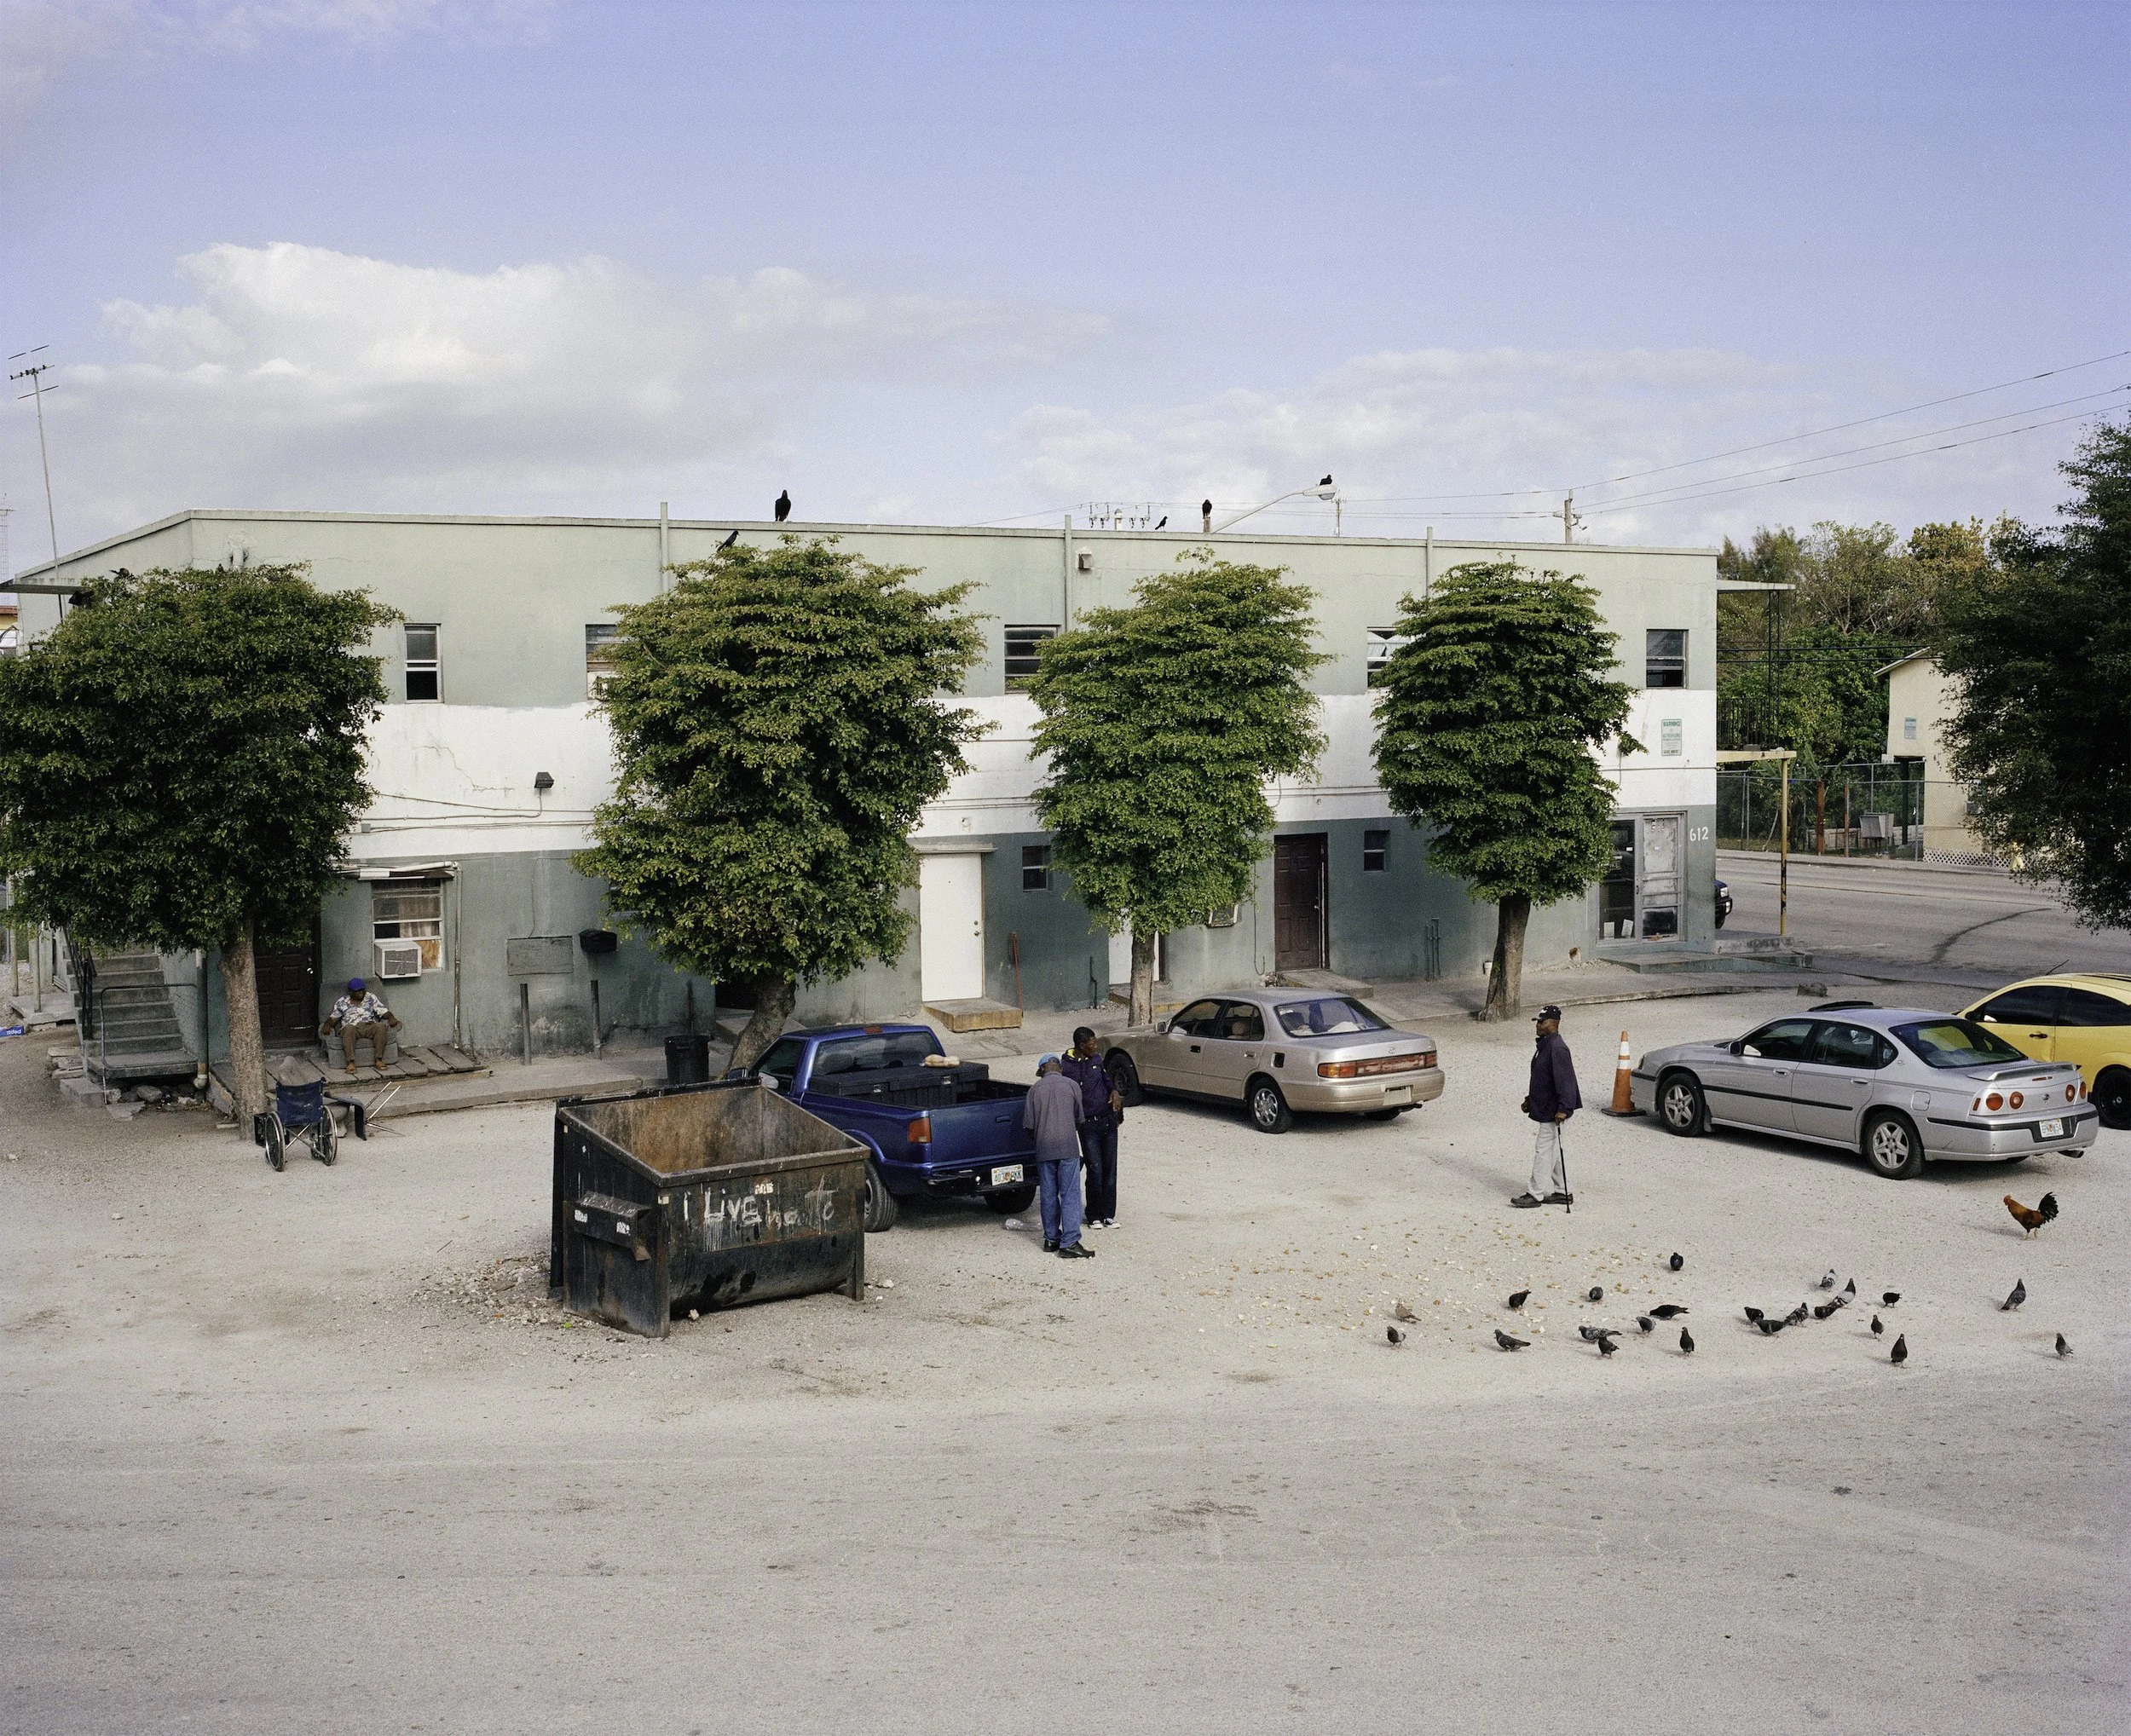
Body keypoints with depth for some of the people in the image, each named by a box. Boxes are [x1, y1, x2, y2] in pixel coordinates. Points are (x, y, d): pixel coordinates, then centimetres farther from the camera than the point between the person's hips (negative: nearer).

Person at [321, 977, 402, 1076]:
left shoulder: (371, 998, 16)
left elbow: (383, 1011, 10)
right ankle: (350, 1062, -41)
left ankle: (378, 1060, -29)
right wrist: (327, 1024, -11)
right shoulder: (341, 1002, 15)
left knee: (381, 1026, -32)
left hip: (369, 1026, 1)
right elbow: (334, 1018, 11)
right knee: (349, 1028, -38)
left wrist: (391, 1017, -12)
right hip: (352, 1028, -1)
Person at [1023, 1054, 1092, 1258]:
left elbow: (1029, 1124, 3)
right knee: (1070, 1195, -3)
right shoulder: (1072, 1086, 2)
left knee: (1049, 1195, 12)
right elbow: (1079, 1119, 9)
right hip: (1068, 1147, -2)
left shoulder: (1035, 1089, 4)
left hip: (1044, 1149, 2)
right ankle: (1069, 1243, -8)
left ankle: (1051, 1238, 19)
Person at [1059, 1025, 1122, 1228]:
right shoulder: (1065, 1067, -6)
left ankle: (1108, 1214, 13)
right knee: (1095, 1169, -7)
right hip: (1088, 1124, -5)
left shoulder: (1097, 1060, 9)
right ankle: (1094, 1215, 8)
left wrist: (1114, 1092, 6)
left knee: (1110, 1168, 4)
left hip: (1108, 1120, 5)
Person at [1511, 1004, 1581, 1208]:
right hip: (1545, 1109, 11)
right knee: (1554, 1151, 16)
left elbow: (1565, 1080, -25)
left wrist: (1563, 1109, -28)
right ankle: (1563, 1192, 24)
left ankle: (1535, 1194, -1)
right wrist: (1530, 1099, 24)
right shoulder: (1544, 1045, 13)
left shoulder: (1557, 1048, -20)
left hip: (1554, 1111, -11)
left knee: (1543, 1150, -6)